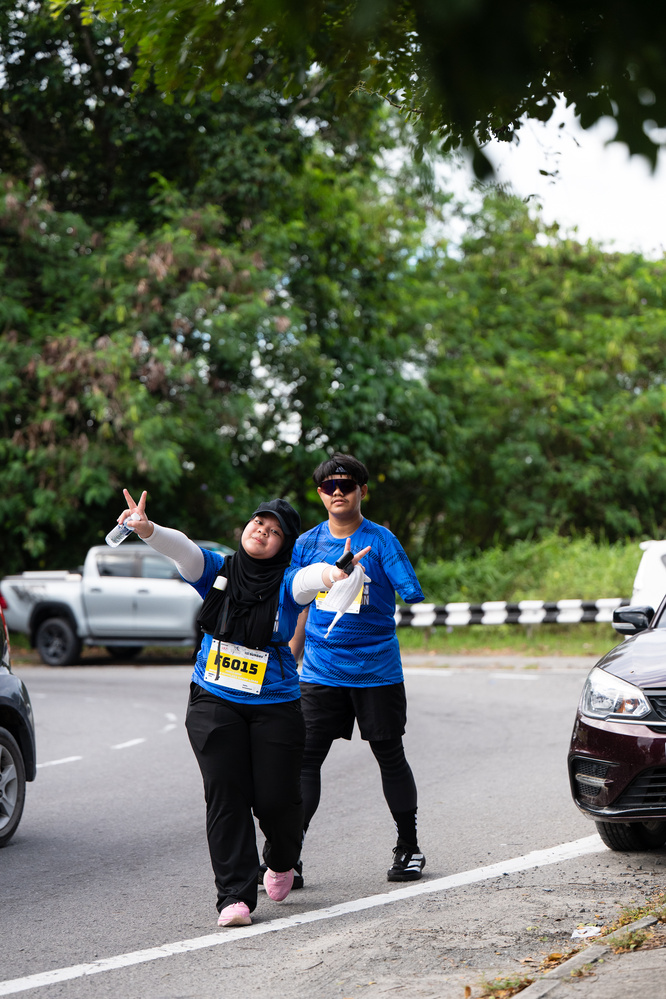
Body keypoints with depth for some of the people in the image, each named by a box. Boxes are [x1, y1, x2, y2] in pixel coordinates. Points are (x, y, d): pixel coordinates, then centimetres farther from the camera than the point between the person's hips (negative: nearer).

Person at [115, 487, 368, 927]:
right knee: (226, 795, -8)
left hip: (275, 706, -1)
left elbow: (308, 577, -28)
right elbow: (181, 548, -15)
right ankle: (236, 896, -6)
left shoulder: (286, 582, -6)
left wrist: (330, 574, -53)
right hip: (214, 704, 2)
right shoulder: (218, 570, 1)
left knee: (276, 799, -2)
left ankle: (281, 861, 33)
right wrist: (146, 528, -36)